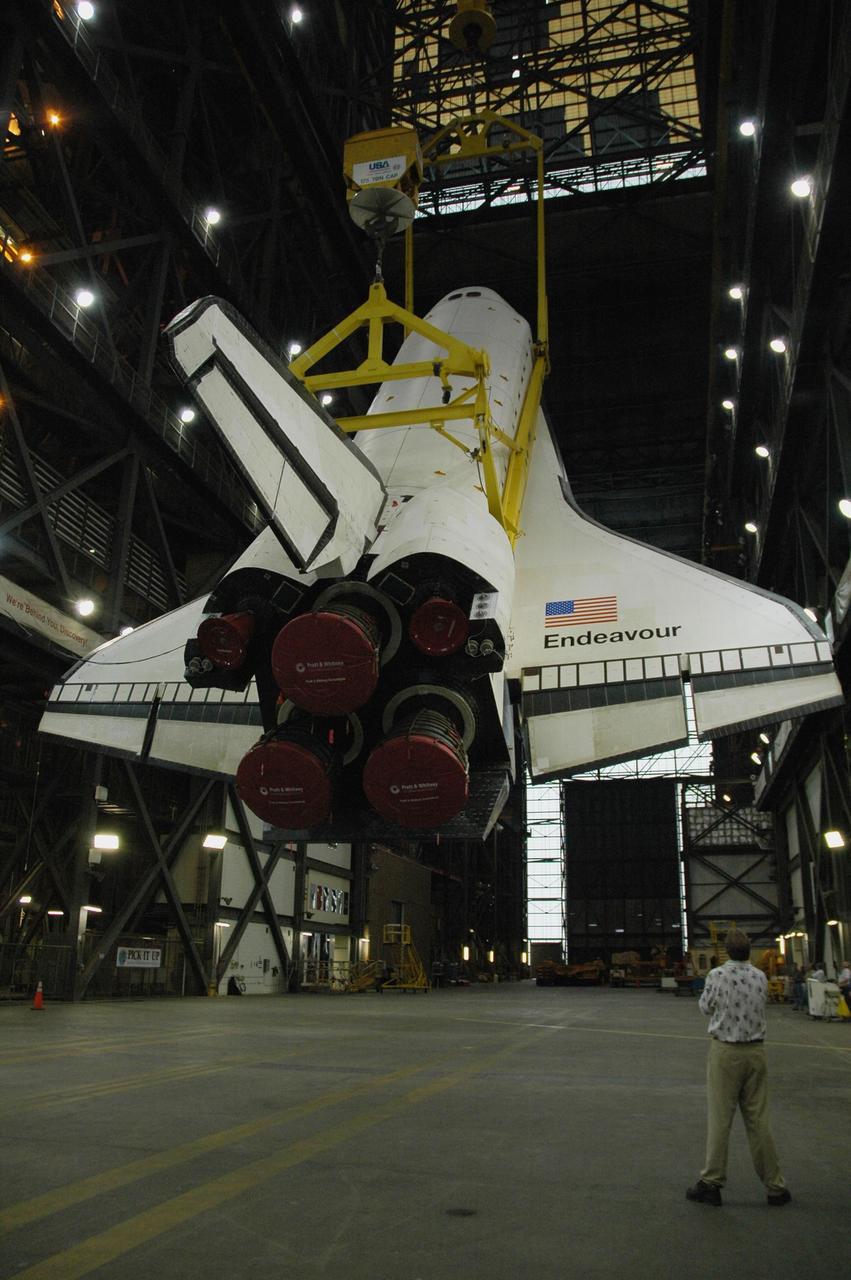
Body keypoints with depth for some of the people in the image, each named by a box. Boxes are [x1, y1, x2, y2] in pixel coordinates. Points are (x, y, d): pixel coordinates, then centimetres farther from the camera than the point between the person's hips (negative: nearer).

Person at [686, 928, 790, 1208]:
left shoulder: (717, 975, -13)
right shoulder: (761, 977, -2)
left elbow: (705, 1008, 1)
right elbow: (758, 1007, 11)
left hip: (725, 1051, -3)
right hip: (755, 1051, 3)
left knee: (719, 1119, 3)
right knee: (758, 1120, 10)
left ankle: (711, 1182, 8)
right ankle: (774, 1186, 17)